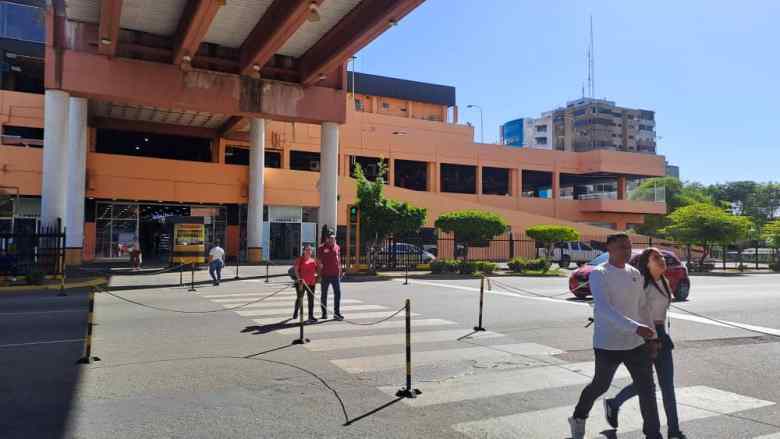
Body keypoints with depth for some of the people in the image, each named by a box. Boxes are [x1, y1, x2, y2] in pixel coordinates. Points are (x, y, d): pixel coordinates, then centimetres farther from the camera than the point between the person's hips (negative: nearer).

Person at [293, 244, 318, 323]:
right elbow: (296, 270, -9)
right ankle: (295, 312, 34)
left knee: (311, 300, 3)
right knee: (300, 298, 9)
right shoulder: (300, 259, -4)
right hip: (301, 283, -4)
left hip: (311, 283, 4)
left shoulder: (313, 260, 10)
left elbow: (316, 270, 19)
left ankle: (311, 316, 7)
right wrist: (299, 279, -17)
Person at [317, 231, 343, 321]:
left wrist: (340, 271, 15)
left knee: (338, 294, 0)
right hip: (325, 275, -3)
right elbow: (318, 261, -2)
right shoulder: (321, 248, -3)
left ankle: (337, 313, 6)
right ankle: (324, 313, 20)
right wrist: (319, 274, -6)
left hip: (335, 274, 3)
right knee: (324, 295, 8)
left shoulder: (337, 247, 8)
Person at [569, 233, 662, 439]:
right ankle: (578, 418, 39)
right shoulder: (599, 274, -15)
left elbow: (642, 307, 16)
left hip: (636, 343, 5)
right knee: (600, 386, 13)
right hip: (608, 344, -5)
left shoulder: (635, 274, 6)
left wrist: (651, 335, 14)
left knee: (647, 389, 3)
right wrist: (635, 327, -36)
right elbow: (603, 308, -28)